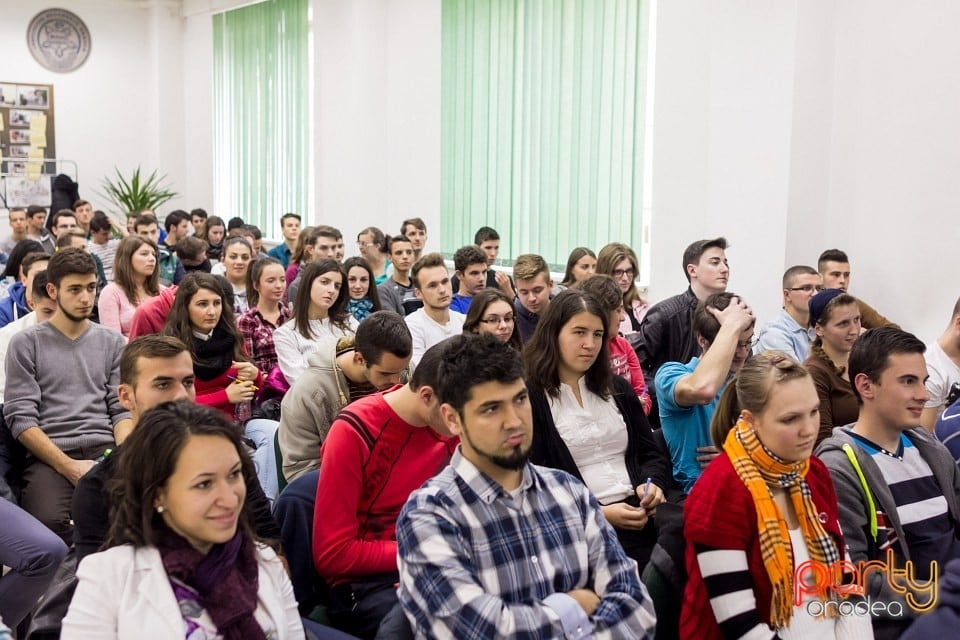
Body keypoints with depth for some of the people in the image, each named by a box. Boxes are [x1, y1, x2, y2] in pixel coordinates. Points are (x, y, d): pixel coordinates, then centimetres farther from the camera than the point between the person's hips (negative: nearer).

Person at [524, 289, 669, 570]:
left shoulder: (617, 388, 20)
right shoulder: (528, 399, 0)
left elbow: (652, 454, 22)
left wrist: (653, 483, -1)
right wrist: (599, 515, -13)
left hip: (641, 514, 6)